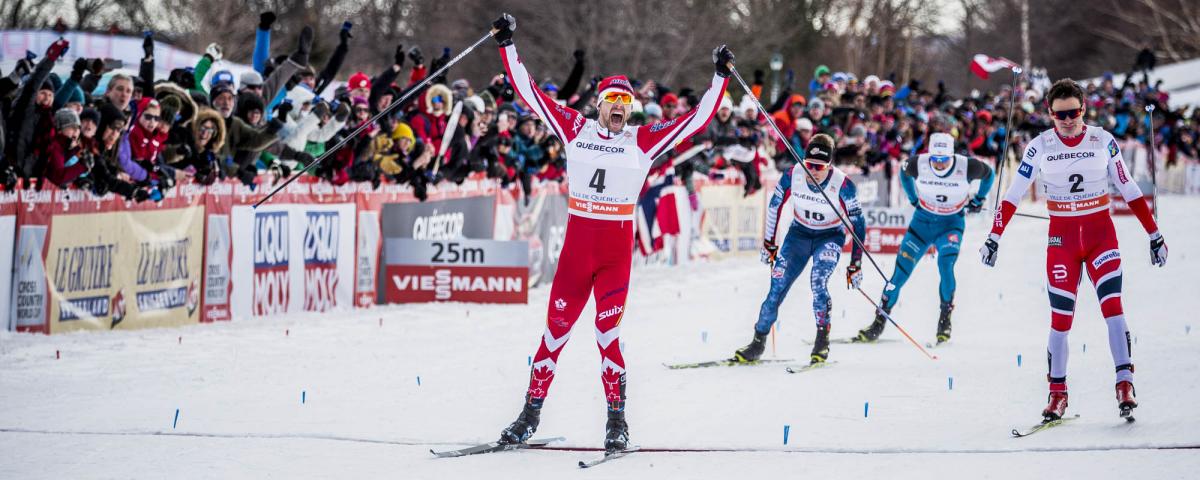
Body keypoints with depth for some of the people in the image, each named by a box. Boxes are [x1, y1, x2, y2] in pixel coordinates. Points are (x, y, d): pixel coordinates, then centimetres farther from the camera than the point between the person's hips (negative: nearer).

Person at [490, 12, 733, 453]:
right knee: (556, 327, 4)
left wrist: (720, 78, -1)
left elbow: (698, 119, 3)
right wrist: (508, 46, 4)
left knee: (608, 332, -7)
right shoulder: (576, 130, 6)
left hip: (618, 248, -1)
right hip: (576, 244, 1)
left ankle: (617, 419, 2)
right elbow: (531, 94, 7)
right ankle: (531, 412, 13)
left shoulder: (643, 140, 3)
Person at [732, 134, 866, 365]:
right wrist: (768, 242, 3)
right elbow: (774, 205, -2)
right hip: (799, 233, 3)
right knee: (777, 287, -7)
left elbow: (858, 224, -15)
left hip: (830, 236, -3)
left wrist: (855, 264, -14)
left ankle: (822, 339, -10)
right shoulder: (793, 175, -21)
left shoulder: (843, 185, -27)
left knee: (818, 283, -26)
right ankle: (758, 342, 6)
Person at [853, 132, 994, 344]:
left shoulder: (966, 167, -21)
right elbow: (904, 172, 8)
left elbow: (988, 173, 3)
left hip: (951, 223, -2)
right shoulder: (918, 164, -18)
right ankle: (879, 323, 4)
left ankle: (945, 320, -7)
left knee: (945, 265, -26)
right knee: (901, 269, -5)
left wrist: (978, 199, 10)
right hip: (923, 220, 2)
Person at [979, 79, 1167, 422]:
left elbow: (1129, 190, 3)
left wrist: (1154, 235, 4)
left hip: (1101, 233, 0)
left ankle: (1124, 386, -16)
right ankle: (1057, 393, 10)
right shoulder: (1040, 147, -3)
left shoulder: (1103, 141, -2)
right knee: (1060, 319, -2)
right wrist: (994, 238, -4)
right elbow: (1013, 195, 1)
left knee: (1112, 306, -16)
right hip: (1062, 237, 0)